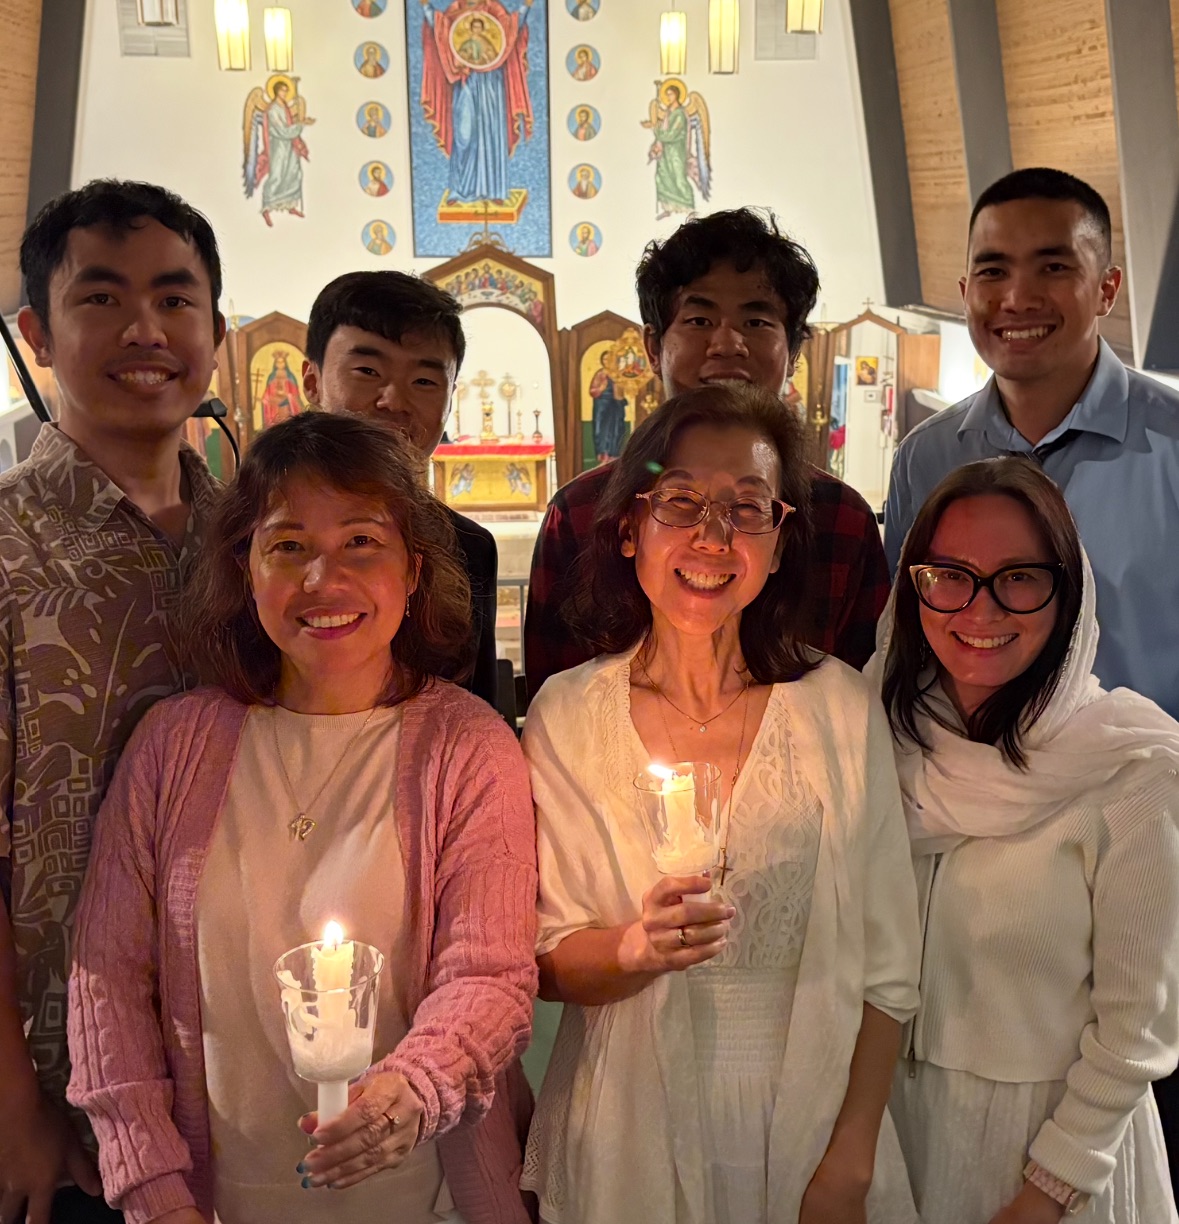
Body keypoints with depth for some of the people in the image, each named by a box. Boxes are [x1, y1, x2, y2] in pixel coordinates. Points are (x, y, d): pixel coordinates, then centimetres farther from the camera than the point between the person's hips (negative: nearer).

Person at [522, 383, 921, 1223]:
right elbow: (545, 963, -5)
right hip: (631, 1130, 0)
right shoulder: (566, 715, -8)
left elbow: (886, 967, -5)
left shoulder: (842, 708, -8)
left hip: (810, 1120, 0)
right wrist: (637, 948, -24)